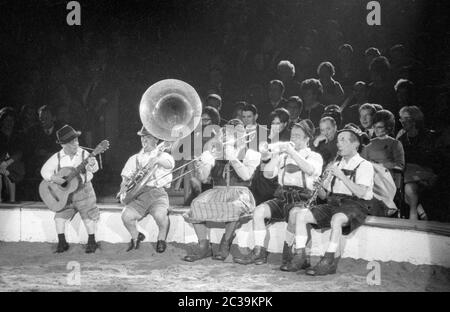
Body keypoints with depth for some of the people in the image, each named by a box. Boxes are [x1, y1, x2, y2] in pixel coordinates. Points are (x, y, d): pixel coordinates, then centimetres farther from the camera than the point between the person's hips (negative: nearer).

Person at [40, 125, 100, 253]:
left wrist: (92, 165, -45)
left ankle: (92, 242, 12)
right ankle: (62, 243, 13)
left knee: (89, 216, -4)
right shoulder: (57, 157, -2)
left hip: (83, 189, -2)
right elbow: (45, 170, 2)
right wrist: (53, 178, -17)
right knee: (60, 216, -2)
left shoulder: (84, 154, -8)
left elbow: (93, 169, -21)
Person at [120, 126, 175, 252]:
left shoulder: (162, 156, 11)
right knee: (126, 216, -23)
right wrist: (124, 186, -3)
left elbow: (170, 164, -13)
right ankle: (136, 237, 10)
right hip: (137, 195, 3)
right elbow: (125, 179, 19)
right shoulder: (134, 159, 21)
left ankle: (161, 239, -1)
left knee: (159, 214, -33)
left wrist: (156, 159, -32)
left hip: (157, 193, -3)